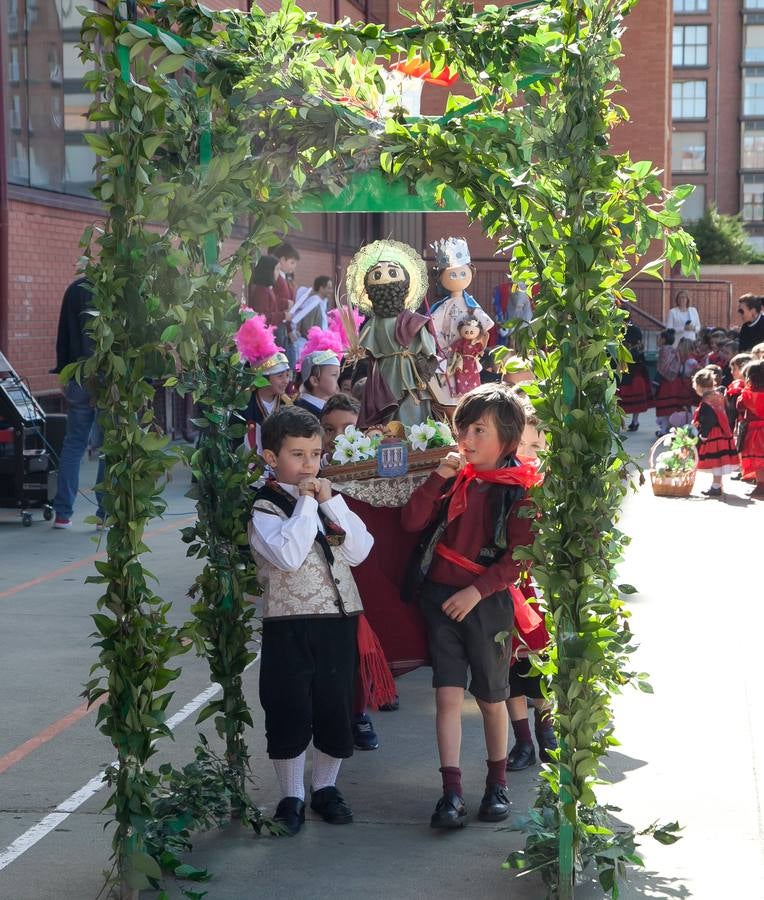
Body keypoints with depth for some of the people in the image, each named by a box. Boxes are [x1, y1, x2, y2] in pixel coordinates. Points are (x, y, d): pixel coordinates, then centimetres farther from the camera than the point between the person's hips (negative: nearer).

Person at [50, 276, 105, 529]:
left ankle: (62, 513, 9)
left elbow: (63, 336, 11)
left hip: (79, 382, 4)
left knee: (73, 444, 11)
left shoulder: (75, 289, 7)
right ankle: (105, 513, 2)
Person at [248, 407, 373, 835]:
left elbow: (360, 551, 0)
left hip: (340, 618, 5)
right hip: (289, 622, -5)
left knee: (337, 706, 11)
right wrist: (306, 504, -17)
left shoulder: (328, 497, 10)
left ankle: (325, 786, 29)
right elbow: (288, 556, -24)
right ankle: (292, 796, 16)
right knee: (289, 711, 1)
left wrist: (331, 503, -7)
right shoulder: (265, 508, -8)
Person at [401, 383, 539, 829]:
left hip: (487, 602, -3)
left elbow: (520, 557, -11)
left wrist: (476, 591, -17)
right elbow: (412, 522, -1)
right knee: (448, 694, -2)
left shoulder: (520, 488, -7)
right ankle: (452, 791, 1)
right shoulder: (455, 477, 5)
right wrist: (438, 478, -10)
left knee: (492, 699, 10)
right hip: (441, 596, 3)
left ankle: (498, 783, 28)